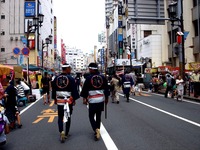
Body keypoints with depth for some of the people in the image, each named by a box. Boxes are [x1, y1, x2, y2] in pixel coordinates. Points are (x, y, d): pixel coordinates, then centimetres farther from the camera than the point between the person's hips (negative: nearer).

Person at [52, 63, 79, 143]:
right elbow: (74, 90, -10)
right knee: (68, 117, 10)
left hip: (59, 101, 3)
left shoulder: (56, 78, 2)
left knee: (60, 117, 12)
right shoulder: (71, 78, -12)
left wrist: (55, 99, 20)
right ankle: (66, 134, 19)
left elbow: (53, 89, 10)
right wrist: (74, 99, 2)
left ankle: (61, 132, -7)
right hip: (69, 101, -3)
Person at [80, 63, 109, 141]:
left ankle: (96, 129, -15)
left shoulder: (89, 78, -10)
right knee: (98, 115, 17)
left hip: (92, 100, -4)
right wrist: (106, 98, 19)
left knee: (91, 116, 4)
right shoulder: (103, 77, 3)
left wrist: (84, 97, 6)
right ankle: (97, 130, 26)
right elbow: (106, 88, 9)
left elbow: (85, 89, -7)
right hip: (101, 100, 4)